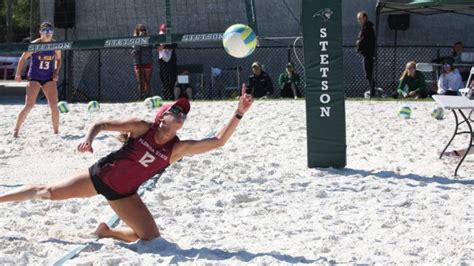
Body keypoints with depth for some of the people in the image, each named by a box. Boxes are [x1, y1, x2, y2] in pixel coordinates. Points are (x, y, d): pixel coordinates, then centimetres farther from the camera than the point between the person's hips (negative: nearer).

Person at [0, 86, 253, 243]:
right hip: (101, 175, -3)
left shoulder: (179, 148, -12)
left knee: (151, 238, -7)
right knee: (47, 192, 3)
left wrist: (238, 113, -28)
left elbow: (218, 141, -20)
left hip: (123, 194, 3)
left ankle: (106, 231, 15)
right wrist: (88, 138, -33)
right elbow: (100, 124, -12)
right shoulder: (141, 127, -16)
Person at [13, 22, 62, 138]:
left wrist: (56, 72, -1)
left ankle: (56, 131, 7)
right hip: (34, 78, -3)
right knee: (29, 105, -11)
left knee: (54, 106, -5)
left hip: (49, 78, 3)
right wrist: (18, 74, -2)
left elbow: (58, 59, 14)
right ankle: (16, 130, -1)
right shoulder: (34, 45, -13)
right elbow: (23, 58, -3)